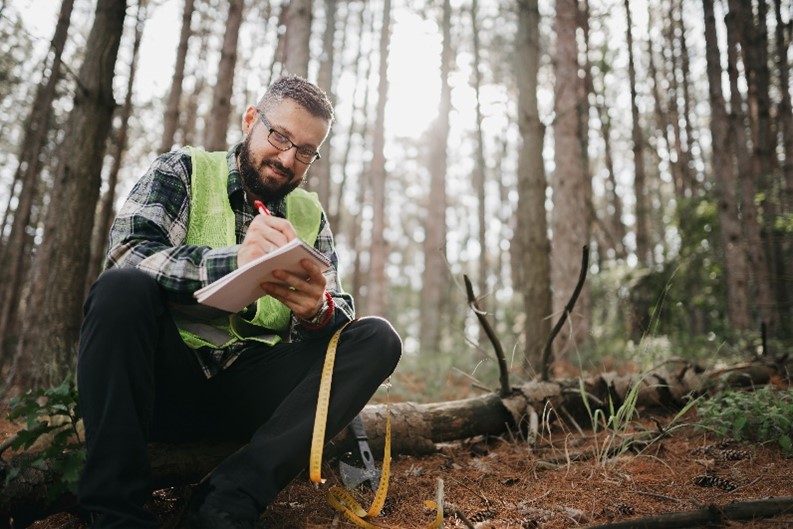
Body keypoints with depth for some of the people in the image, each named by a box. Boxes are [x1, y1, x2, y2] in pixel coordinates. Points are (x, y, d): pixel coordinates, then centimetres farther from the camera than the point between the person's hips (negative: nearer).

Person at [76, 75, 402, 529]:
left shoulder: (309, 214, 12)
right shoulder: (184, 170, 4)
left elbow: (341, 310, 3)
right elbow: (127, 251, -13)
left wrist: (319, 311, -23)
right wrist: (233, 261, -30)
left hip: (253, 390, 3)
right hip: (165, 379, -2)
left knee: (377, 338, -15)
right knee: (122, 288, -28)